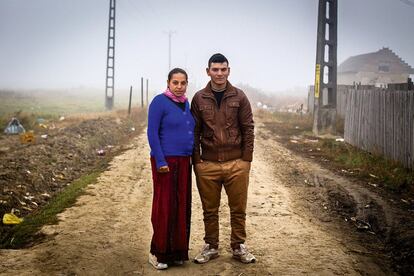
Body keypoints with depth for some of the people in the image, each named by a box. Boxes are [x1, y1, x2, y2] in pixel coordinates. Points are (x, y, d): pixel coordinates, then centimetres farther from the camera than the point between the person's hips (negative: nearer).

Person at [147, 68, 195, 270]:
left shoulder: (186, 104, 13)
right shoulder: (159, 102, -9)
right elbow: (152, 133, -13)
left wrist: (192, 158, 13)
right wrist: (160, 161, -19)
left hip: (183, 162, 7)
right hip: (166, 162, -7)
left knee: (181, 206, 9)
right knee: (164, 206, -3)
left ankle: (177, 251, 20)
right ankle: (158, 253, 8)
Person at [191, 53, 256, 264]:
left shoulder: (239, 97, 3)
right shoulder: (199, 98, 4)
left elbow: (248, 129, 3)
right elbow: (194, 132, 5)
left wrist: (246, 159, -2)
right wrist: (196, 161, 0)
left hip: (236, 163, 0)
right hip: (208, 164, 1)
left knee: (238, 209, 7)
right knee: (209, 210, 10)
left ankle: (238, 246, 22)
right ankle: (211, 246, 25)